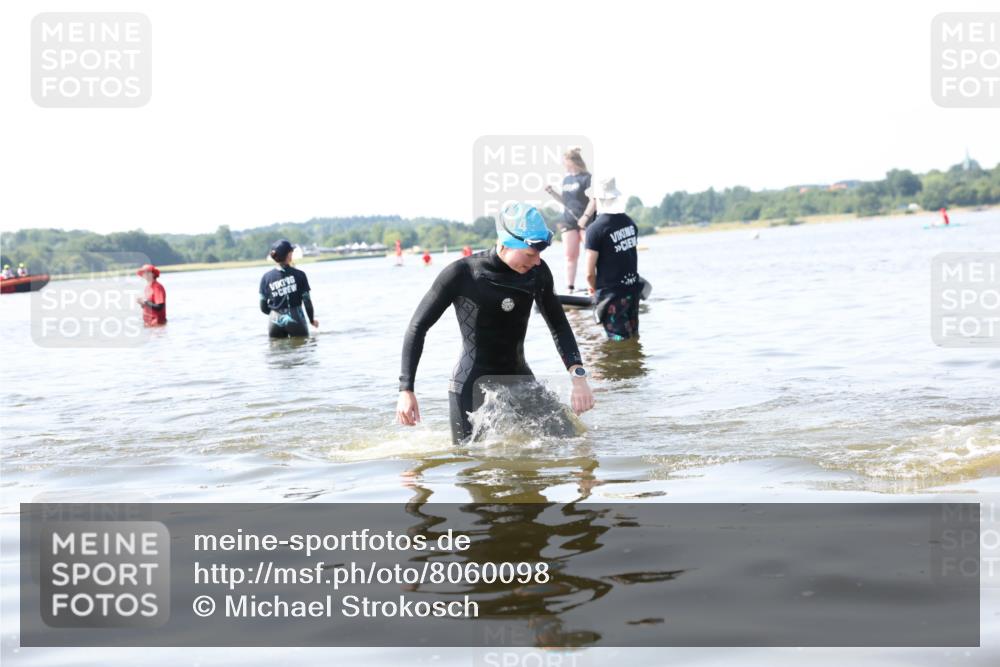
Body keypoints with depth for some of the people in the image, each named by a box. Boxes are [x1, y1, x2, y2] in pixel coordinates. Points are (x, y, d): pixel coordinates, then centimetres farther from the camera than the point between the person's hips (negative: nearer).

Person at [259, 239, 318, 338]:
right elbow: (307, 300, -3)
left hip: (275, 321, 2)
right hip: (296, 319, -2)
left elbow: (263, 307, 2)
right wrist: (312, 319, 13)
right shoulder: (299, 275, -7)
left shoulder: (266, 277, -1)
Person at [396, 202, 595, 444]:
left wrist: (578, 375, -11)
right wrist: (406, 390, -13)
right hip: (471, 387, -4)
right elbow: (418, 328, -8)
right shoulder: (461, 274, -15)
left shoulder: (537, 272, -3)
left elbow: (558, 325, 6)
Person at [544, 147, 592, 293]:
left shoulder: (586, 178, -8)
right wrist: (552, 192, 5)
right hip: (569, 222, 7)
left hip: (585, 221, -6)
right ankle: (570, 287, 7)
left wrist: (585, 216, -19)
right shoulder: (566, 179, 12)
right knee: (570, 256, 5)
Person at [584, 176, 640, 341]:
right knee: (633, 338, 17)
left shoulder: (595, 229, -15)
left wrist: (595, 288, 6)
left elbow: (590, 273, -15)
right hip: (633, 289, 6)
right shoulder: (630, 222, 4)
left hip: (611, 294, -6)